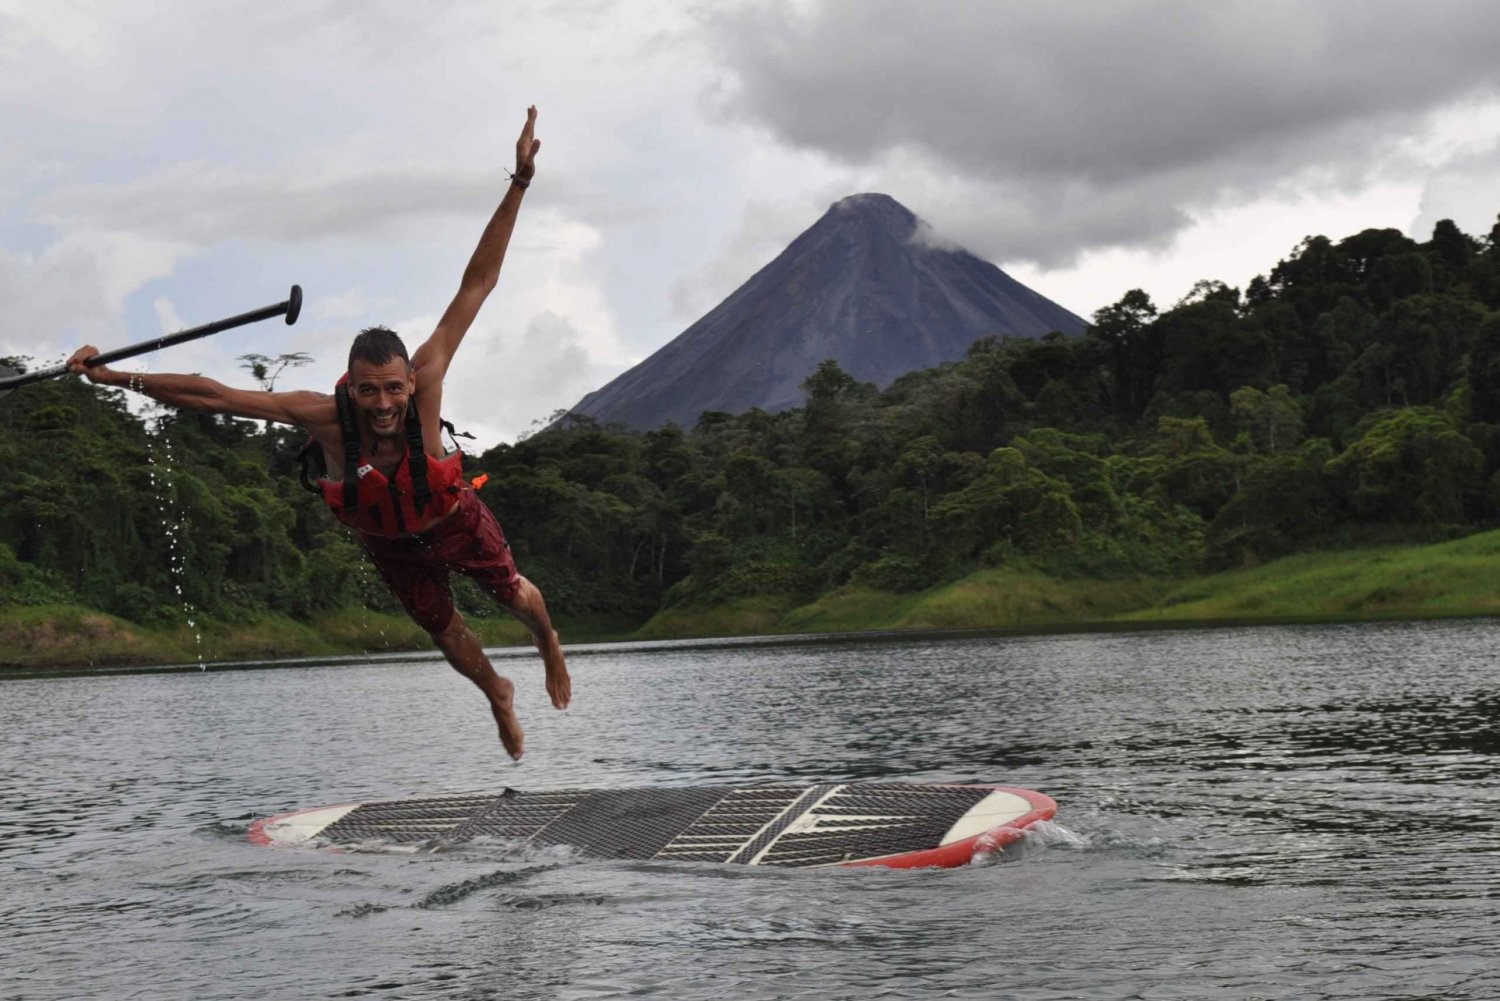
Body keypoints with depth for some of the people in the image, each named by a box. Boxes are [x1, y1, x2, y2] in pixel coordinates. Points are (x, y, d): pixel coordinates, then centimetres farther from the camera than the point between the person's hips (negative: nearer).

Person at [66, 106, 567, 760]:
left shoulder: (425, 383, -40)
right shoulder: (323, 416, -38)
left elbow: (477, 283, -41)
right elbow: (209, 395, -34)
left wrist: (519, 183, -45)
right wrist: (111, 377, -36)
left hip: (454, 522, -2)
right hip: (388, 543, 2)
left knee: (512, 593, 20)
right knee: (445, 633, 21)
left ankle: (551, 648, 57)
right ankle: (498, 695, 54)